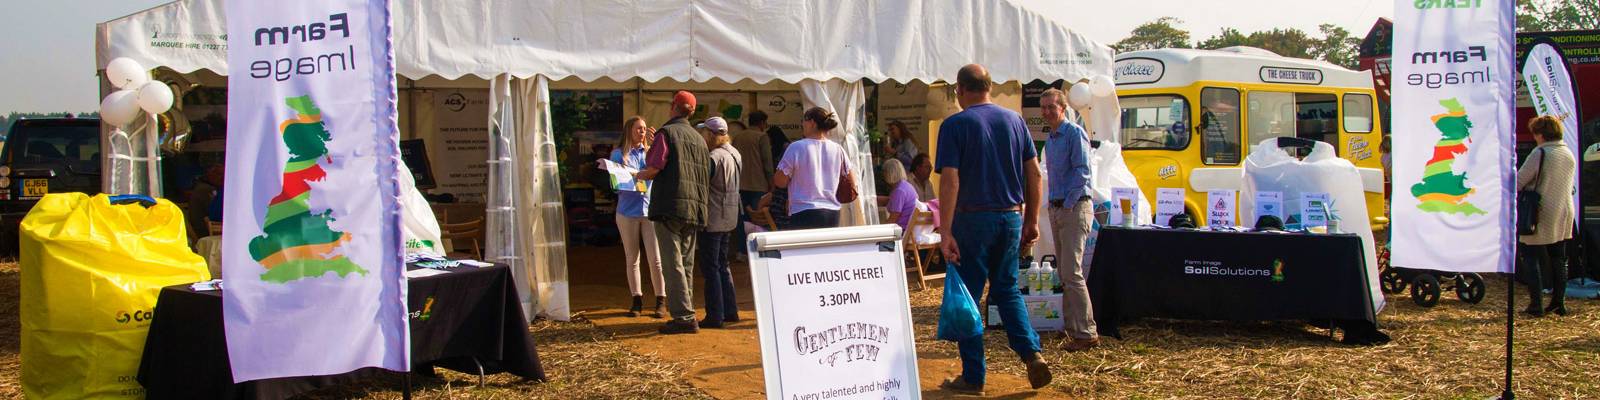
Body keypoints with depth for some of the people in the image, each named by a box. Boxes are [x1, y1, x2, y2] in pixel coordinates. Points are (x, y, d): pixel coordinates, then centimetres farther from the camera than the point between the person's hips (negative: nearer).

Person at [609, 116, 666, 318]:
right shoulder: (619, 154, 5)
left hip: (650, 209, 0)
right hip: (627, 211, 0)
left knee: (655, 259, -5)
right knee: (631, 259, 7)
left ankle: (661, 301, 1)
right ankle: (637, 299, 17)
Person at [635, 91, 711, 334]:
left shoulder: (667, 132, -5)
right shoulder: (698, 138, 17)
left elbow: (654, 167, -14)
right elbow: (705, 174, 17)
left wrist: (639, 176, 5)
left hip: (670, 205, -7)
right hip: (694, 207, 7)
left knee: (672, 263, -6)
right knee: (686, 263, 13)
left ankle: (684, 317, -11)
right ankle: (686, 312, 16)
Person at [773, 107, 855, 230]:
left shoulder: (796, 147, -8)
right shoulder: (837, 149, 6)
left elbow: (780, 182, -5)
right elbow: (851, 180, 15)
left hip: (804, 215, -5)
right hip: (833, 215, 5)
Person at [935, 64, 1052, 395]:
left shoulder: (955, 125, -8)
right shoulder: (1014, 120, 6)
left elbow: (950, 181, -16)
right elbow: (1035, 175, 6)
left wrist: (945, 233, -16)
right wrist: (1032, 221, 14)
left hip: (973, 219, -5)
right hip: (1011, 217, 5)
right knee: (1007, 290, 20)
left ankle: (973, 377, 9)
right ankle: (1032, 353, 3)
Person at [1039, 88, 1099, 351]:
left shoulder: (1075, 134, -10)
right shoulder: (1050, 140, 17)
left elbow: (1082, 172, -16)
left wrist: (1068, 204, -16)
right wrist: (1054, 205, 13)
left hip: (1075, 208, -9)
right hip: (1056, 210, 9)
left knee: (1072, 273, -13)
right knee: (1063, 274, 11)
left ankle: (1086, 334, -10)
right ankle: (1073, 327, 18)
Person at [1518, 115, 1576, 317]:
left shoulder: (1540, 153, -15)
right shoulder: (1570, 154, 8)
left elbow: (1519, 181, -14)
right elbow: (1568, 185, 16)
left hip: (1541, 215, -7)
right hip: (1563, 215, 7)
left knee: (1533, 259, 0)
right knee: (1558, 259, 15)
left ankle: (1536, 305, -3)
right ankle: (1559, 302, 17)